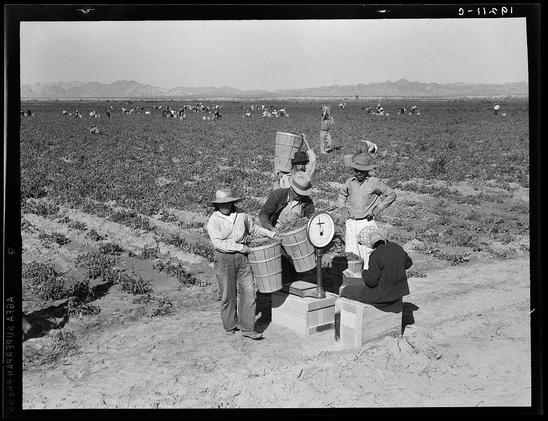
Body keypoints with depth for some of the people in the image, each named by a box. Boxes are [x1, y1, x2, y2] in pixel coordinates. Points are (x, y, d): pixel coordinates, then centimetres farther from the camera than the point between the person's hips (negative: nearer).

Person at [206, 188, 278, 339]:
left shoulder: (241, 215, 5)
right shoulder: (213, 220, -8)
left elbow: (253, 228, 21)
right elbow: (218, 243, -16)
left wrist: (271, 234, 12)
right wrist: (240, 247, -17)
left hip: (242, 257, 3)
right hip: (224, 259, -3)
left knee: (249, 291, -2)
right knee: (228, 294, 6)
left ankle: (247, 328, 6)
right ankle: (230, 325, 25)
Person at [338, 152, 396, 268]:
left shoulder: (375, 183, -7)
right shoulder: (350, 182, 4)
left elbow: (391, 194, 4)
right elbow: (342, 193, 25)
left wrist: (378, 208, -1)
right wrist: (342, 207, 11)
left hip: (367, 223, -4)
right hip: (350, 223, 4)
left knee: (367, 253, -6)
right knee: (350, 253, 8)